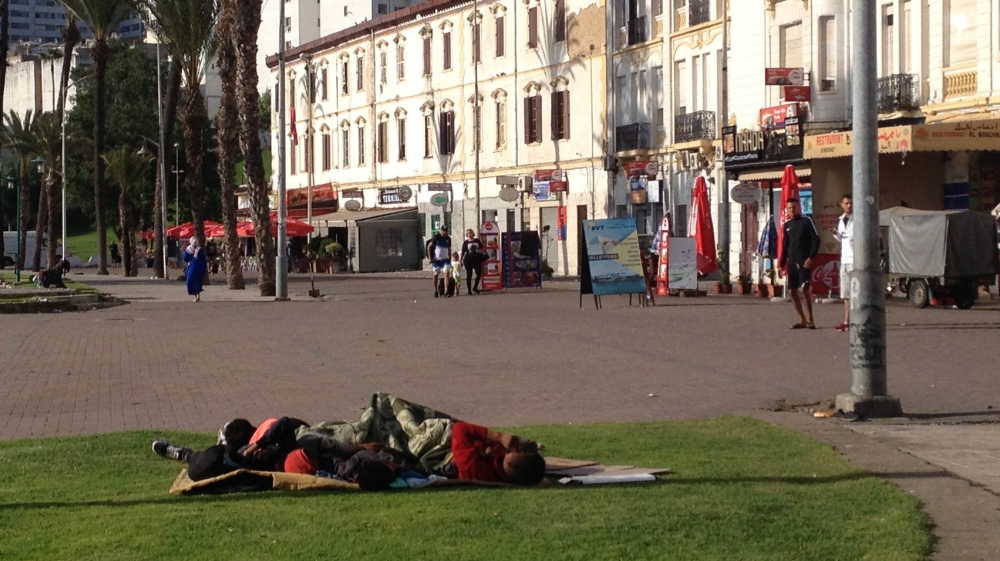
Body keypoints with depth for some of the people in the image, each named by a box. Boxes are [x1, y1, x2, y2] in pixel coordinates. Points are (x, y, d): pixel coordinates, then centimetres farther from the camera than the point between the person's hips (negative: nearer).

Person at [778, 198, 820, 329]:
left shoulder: (806, 221, -2)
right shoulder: (787, 225, 14)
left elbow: (816, 240, -7)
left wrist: (811, 258, -16)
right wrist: (782, 263, 12)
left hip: (804, 262, -6)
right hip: (792, 263, 6)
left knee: (804, 289, -14)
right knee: (793, 291, 3)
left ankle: (810, 320, -7)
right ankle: (803, 320, 13)